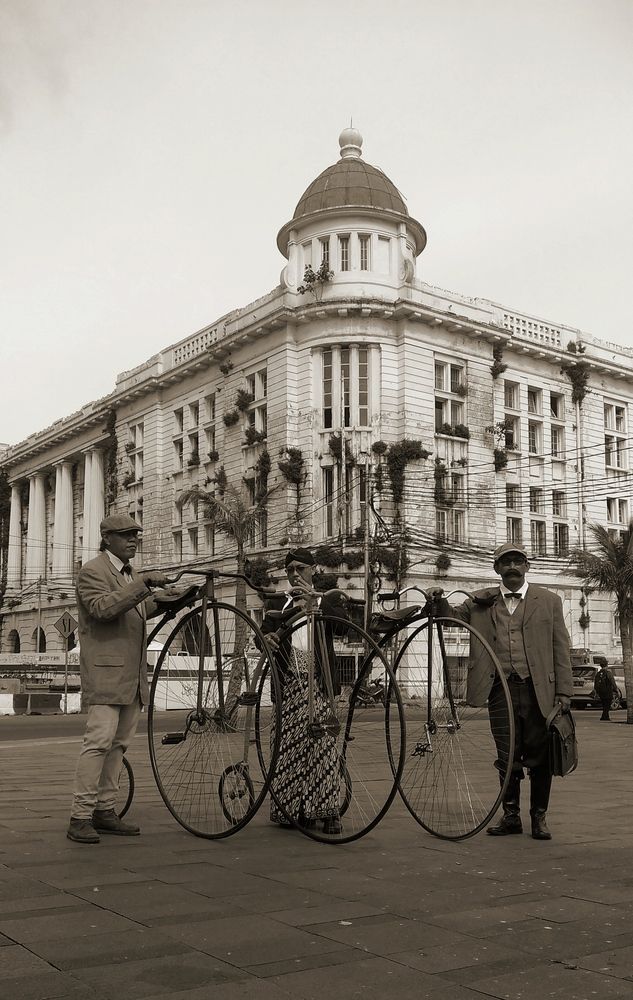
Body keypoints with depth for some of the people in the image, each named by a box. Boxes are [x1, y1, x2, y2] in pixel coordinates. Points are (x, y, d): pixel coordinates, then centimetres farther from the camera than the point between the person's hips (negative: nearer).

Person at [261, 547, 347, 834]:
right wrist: (267, 638, -19)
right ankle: (290, 809, 5)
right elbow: (266, 630, 5)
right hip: (288, 680, 2)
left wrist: (314, 601, -17)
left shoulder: (326, 600, 16)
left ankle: (327, 810, -6)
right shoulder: (277, 603, 19)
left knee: (322, 741, -9)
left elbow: (343, 619, -4)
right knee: (289, 743, -3)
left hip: (319, 680, -1)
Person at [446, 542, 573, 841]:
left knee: (539, 757, 4)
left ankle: (539, 816, 19)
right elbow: (454, 615, 4)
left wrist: (564, 692, -2)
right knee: (507, 757, 7)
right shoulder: (482, 602, 11)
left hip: (538, 689, -1)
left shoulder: (548, 601, 7)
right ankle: (511, 816, 20)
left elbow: (560, 649, 5)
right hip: (500, 689, 1)